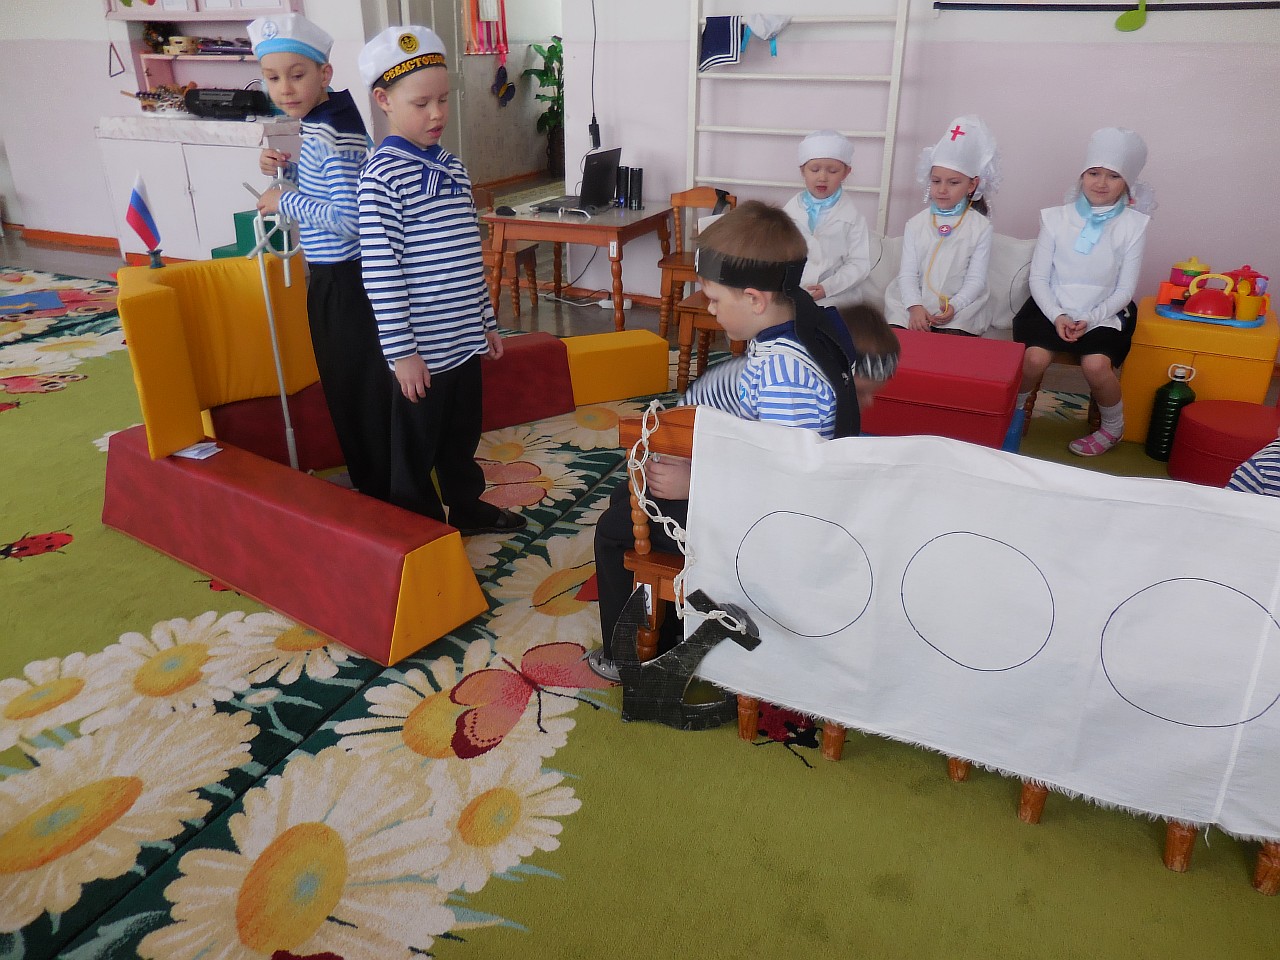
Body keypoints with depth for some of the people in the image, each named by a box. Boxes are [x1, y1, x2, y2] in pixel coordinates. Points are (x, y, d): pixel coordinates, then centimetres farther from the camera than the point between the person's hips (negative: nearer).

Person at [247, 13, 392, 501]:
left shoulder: (336, 134, -20)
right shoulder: (312, 124, 9)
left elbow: (348, 219, -27)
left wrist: (285, 200, -17)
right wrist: (285, 167, 5)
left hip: (346, 282, -10)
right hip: (330, 278, 10)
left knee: (363, 389, 1)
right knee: (344, 386, 19)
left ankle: (382, 493, 16)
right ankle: (368, 484, 34)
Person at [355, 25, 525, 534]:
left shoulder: (452, 166, 9)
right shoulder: (382, 175, -14)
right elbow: (379, 270, -17)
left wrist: (487, 321, 17)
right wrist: (401, 352, -17)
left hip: (464, 336, 7)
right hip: (422, 347, -7)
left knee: (464, 434, 22)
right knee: (416, 450, 8)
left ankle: (467, 506, 40)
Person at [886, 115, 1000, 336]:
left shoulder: (980, 227, 2)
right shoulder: (916, 223, 7)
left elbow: (976, 279, -3)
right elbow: (908, 273, -1)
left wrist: (954, 306, -21)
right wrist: (915, 307, -19)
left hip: (959, 310, -2)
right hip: (916, 304, 2)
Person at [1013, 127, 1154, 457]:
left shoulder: (1133, 225, -1)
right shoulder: (1056, 218, 0)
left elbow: (1125, 289, -1)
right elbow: (1038, 277, 0)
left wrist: (1089, 320, -16)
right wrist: (1057, 316, -15)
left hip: (1103, 313, 0)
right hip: (1053, 307, 1)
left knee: (1096, 363, -29)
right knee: (1035, 357, -29)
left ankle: (1113, 428, 2)